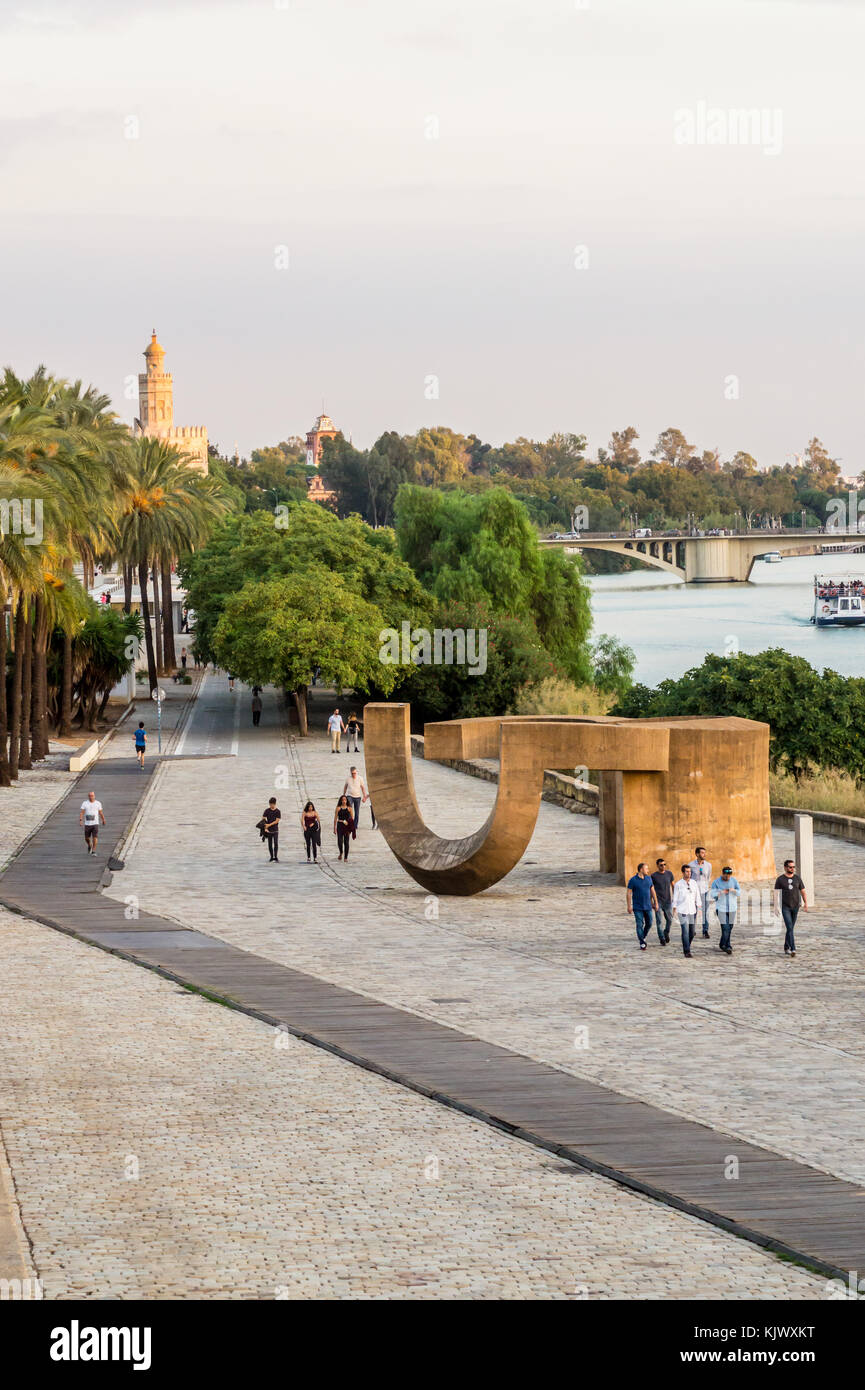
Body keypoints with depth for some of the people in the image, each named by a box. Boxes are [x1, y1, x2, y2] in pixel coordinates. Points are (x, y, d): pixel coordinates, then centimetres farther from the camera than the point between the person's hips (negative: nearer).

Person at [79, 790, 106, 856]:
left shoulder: (98, 803, 2)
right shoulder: (84, 803, -1)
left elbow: (101, 813, 12)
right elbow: (81, 812, -8)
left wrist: (103, 820, 21)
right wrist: (80, 820, -21)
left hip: (95, 823, -1)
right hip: (87, 824, 1)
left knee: (95, 837, -13)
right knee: (87, 838, 9)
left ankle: (93, 851, -6)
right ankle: (89, 846, 41)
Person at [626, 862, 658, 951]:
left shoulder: (648, 879, 6)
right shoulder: (633, 880, -8)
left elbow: (652, 891, 13)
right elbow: (629, 893, -7)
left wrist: (655, 902, 10)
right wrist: (629, 906, -11)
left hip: (648, 906, 4)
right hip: (637, 907, -4)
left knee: (649, 923, 6)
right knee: (640, 924, -6)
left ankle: (642, 938, 29)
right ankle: (642, 943, -2)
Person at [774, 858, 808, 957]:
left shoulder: (797, 878, 4)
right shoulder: (780, 879, -4)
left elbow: (803, 892, 6)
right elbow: (776, 893, -6)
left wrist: (806, 903, -6)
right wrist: (776, 907, -14)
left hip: (795, 907, 3)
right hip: (785, 907, -3)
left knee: (790, 928, 11)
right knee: (789, 927, -15)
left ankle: (786, 948, 25)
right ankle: (793, 949, -22)